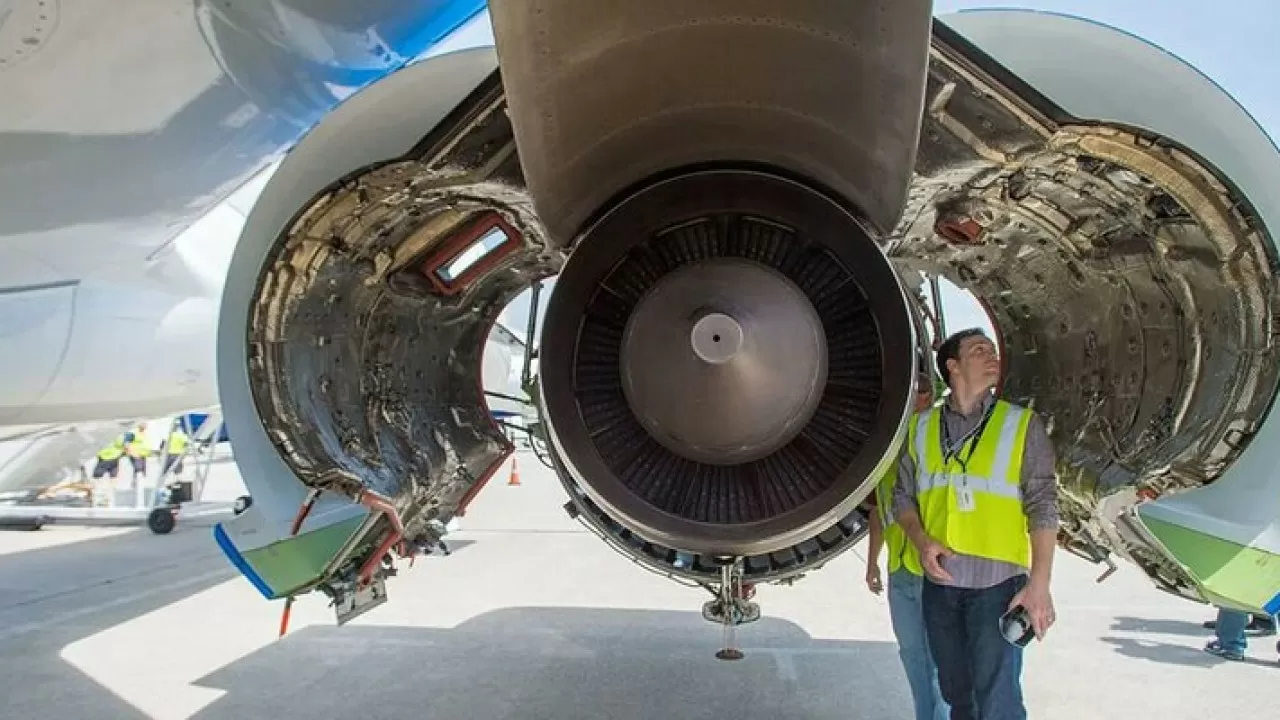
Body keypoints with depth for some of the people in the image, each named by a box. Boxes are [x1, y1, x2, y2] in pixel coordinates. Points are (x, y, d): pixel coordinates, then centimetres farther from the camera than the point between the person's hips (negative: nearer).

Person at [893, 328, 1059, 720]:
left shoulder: (1023, 424, 0)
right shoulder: (921, 427, 8)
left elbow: (1043, 506, -5)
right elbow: (903, 496, 11)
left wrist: (1039, 584, -12)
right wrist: (922, 541, -8)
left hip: (997, 581, -3)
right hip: (938, 581, 3)